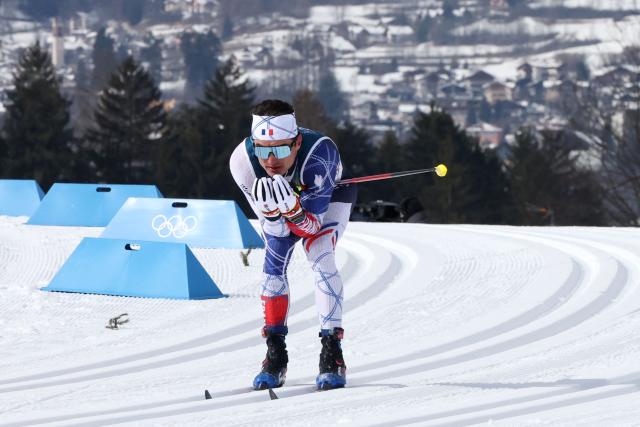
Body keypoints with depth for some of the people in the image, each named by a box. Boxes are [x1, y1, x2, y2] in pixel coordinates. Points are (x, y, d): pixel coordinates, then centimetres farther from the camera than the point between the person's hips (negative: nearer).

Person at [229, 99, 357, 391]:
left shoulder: (320, 153, -44)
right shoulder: (242, 161, -36)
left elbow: (313, 226, -38)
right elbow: (276, 231, -30)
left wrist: (293, 208, -59)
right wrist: (271, 211, -52)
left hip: (329, 198, -3)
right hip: (283, 198, 3)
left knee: (320, 257, -23)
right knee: (273, 264, -11)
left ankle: (332, 355, -18)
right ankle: (276, 357, 2)